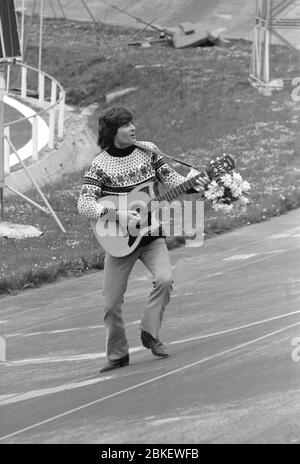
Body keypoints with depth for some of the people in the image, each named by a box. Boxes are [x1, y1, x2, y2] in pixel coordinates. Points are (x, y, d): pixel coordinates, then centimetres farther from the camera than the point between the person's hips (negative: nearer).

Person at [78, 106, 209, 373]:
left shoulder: (148, 151, 0)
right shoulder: (100, 165, -11)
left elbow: (169, 177, 7)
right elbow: (84, 203, -17)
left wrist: (193, 186, -11)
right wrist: (116, 214, -29)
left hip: (151, 235, 2)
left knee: (164, 279, -23)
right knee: (111, 302, 0)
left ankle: (150, 333, -2)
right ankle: (118, 354, 20)